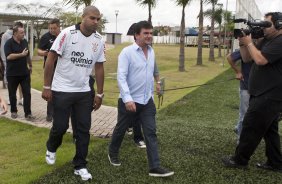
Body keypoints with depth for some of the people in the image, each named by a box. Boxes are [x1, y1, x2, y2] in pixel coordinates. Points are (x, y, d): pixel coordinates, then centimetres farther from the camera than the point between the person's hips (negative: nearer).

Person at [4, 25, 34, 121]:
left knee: (27, 93, -2)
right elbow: (9, 56, -24)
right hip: (12, 74, -4)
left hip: (25, 73, 4)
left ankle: (28, 113, 1)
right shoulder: (9, 43, -11)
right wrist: (21, 54, -26)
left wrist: (30, 65, 23)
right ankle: (13, 111, 28)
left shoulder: (24, 42, 6)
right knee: (12, 94, 11)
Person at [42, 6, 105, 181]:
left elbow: (99, 68, 7)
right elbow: (51, 59, -10)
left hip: (84, 92, 4)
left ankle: (80, 166, 20)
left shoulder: (99, 40, 1)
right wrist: (47, 87, -11)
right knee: (60, 126, 3)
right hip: (62, 90, -4)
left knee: (83, 129, 5)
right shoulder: (67, 33, -13)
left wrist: (100, 94, 8)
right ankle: (51, 149, 37)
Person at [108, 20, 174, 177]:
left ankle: (155, 167, 3)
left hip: (147, 101, 5)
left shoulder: (151, 52, 7)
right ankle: (113, 154, 39)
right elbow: (121, 77, -21)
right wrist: (127, 98, -30)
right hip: (129, 101, -5)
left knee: (151, 133, 0)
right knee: (121, 130, 14)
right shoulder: (127, 52, -14)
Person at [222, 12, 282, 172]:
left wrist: (249, 42, -13)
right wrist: (244, 43, -4)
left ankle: (240, 160, 10)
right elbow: (248, 57, 14)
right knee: (269, 129, 14)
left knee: (251, 127, -2)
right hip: (266, 94, 10)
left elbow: (260, 60, -26)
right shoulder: (267, 40, 14)